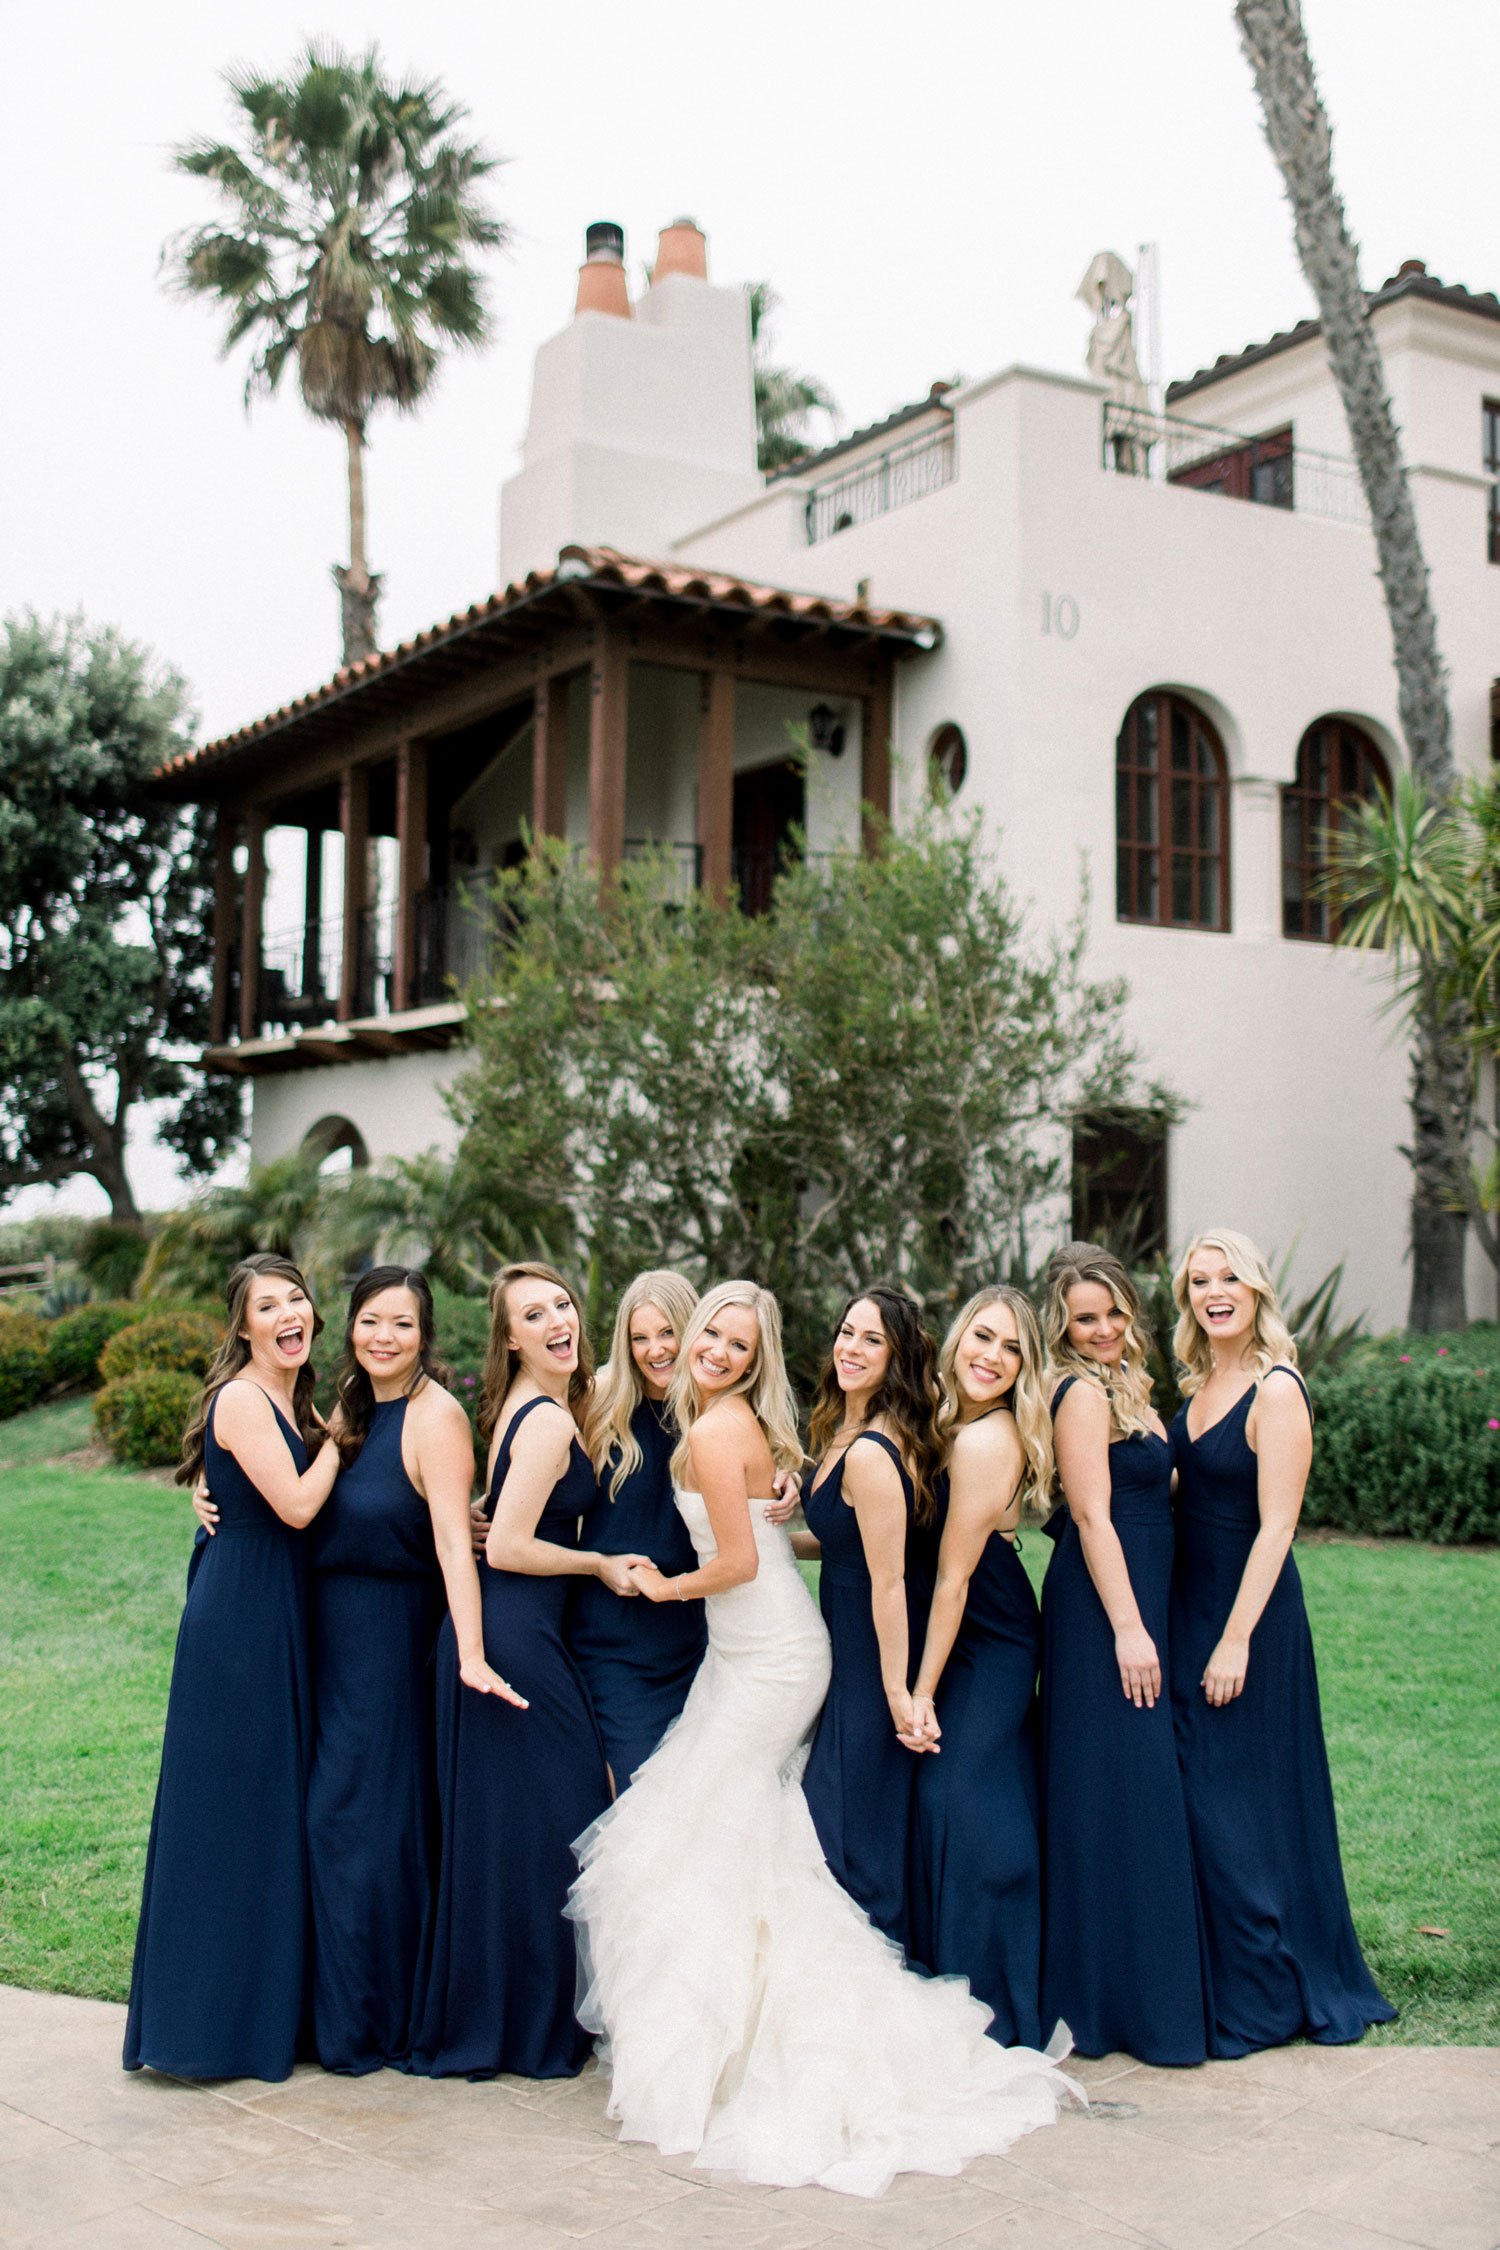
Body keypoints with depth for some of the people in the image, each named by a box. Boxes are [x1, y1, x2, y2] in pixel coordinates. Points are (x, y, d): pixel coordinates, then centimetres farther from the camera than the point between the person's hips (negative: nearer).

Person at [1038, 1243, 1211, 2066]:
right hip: (1103, 1607, -10)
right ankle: (1124, 2000, 3)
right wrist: (1128, 1629, -20)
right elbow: (1092, 1517, -18)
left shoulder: (1121, 1387, 15)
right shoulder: (1083, 1393, -13)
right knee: (1121, 1802, -5)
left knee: (1140, 1799, 14)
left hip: (1135, 1601, 10)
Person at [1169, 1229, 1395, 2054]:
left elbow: (1275, 1526, -18)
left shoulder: (1275, 1390, -14)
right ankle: (1212, 1978, 26)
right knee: (1194, 1793, 12)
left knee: (1234, 1800, -1)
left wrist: (1237, 1640, -20)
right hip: (1188, 1605, 8)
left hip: (1249, 1612, -8)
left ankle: (1262, 1998, 13)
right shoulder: (1199, 1387, 9)